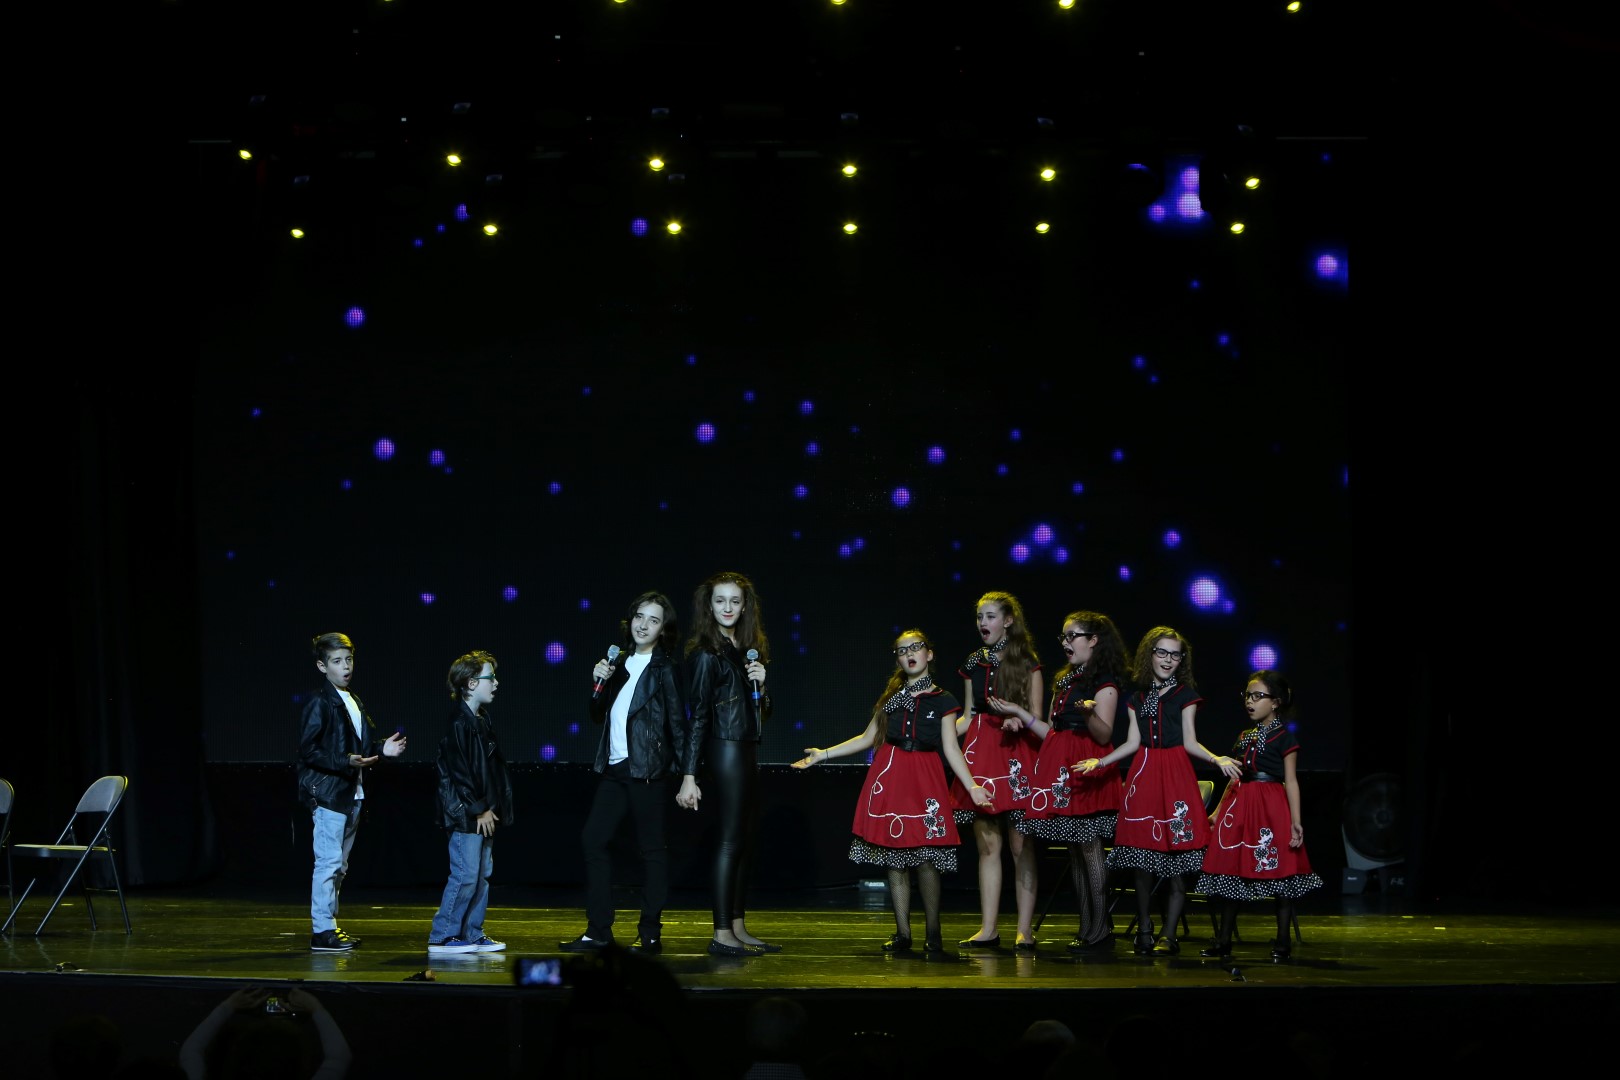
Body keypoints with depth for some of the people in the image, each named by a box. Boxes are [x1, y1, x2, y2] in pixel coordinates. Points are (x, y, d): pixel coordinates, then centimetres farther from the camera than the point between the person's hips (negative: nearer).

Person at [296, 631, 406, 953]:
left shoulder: (354, 703, 17)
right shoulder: (319, 703, -10)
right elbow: (308, 750, -16)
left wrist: (382, 749, 5)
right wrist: (346, 763, -25)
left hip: (351, 793, 9)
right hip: (327, 792, -9)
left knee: (339, 865, 13)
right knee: (328, 862, -9)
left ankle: (330, 927, 21)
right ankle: (322, 931, -6)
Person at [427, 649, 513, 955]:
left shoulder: (482, 720, 15)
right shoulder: (457, 723, -14)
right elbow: (458, 772, -18)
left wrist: (492, 807, 11)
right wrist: (478, 810, -15)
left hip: (483, 813, 10)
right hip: (465, 814, -10)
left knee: (482, 874, 11)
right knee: (465, 875, -9)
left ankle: (472, 934, 17)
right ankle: (441, 938, -3)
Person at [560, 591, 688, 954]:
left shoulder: (664, 668, -4)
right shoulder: (622, 664, 15)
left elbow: (677, 721, -8)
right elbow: (598, 715, 19)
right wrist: (599, 683, 1)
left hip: (647, 770, -7)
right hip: (615, 767, 7)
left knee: (652, 848, -2)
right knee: (593, 839, 5)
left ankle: (651, 934, 2)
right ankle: (598, 930, 11)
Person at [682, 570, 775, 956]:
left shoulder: (747, 649, 15)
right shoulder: (707, 653, -9)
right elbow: (697, 714, -14)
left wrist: (760, 683, -3)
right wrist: (689, 776, -18)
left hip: (747, 749, 8)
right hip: (726, 747, -8)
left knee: (745, 839, 9)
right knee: (731, 838, -9)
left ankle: (738, 928, 13)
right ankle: (722, 934, -9)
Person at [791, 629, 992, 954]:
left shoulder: (943, 700, 5)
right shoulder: (891, 696, 14)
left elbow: (951, 749, 1)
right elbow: (868, 738, 17)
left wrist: (972, 787, -10)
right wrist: (823, 754, 13)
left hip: (925, 781, -3)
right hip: (890, 777, 3)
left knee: (925, 858, -9)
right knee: (894, 859, 0)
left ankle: (933, 933, 3)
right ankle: (902, 933, 6)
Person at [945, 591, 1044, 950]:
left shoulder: (1027, 663, 1)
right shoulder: (974, 664, 14)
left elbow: (1036, 718, 1)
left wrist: (1017, 714, -20)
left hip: (1016, 754, -4)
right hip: (981, 753, 4)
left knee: (1021, 847, -4)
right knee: (987, 846, 4)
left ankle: (1024, 930, -1)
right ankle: (988, 929, 6)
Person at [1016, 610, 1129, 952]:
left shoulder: (1104, 681, -5)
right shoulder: (1064, 681, 20)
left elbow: (1104, 735, -14)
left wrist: (1089, 713, -32)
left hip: (1087, 770, -8)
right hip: (1060, 769, 8)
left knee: (1089, 846, -8)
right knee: (1074, 848, 7)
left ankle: (1100, 927, -4)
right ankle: (1087, 926, 11)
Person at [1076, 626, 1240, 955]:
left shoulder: (1185, 694, 5)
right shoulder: (1137, 696, 14)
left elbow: (1189, 742, 0)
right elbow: (1133, 742, 12)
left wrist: (1216, 759, -16)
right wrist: (1100, 762, 3)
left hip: (1175, 775, -3)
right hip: (1143, 775, 3)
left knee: (1176, 859, -6)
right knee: (1142, 860, 1)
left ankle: (1169, 935, -1)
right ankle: (1144, 930, 11)